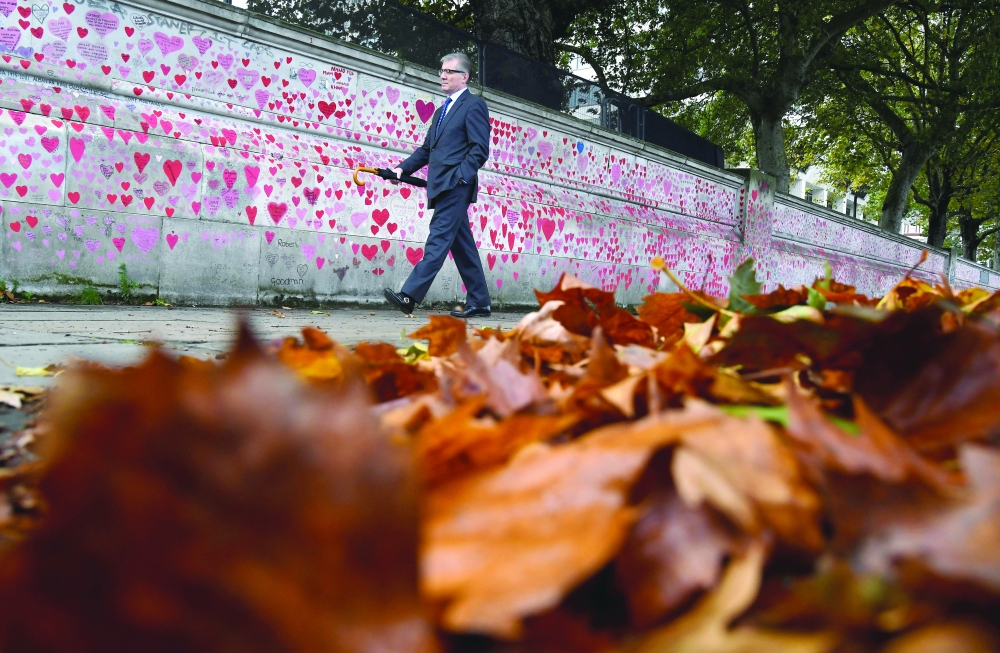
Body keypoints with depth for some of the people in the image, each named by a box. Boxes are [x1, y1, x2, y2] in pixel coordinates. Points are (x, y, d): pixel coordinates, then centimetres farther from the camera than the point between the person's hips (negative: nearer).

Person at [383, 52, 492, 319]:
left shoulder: (474, 105, 0)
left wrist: (459, 176, -20)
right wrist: (403, 168, 8)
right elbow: (426, 149, 23)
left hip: (456, 186, -9)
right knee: (462, 245, 9)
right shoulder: (441, 111, 25)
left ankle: (409, 296, -20)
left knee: (438, 240, -14)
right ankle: (478, 304, 13)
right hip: (442, 187, 9)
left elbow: (480, 149, -10)